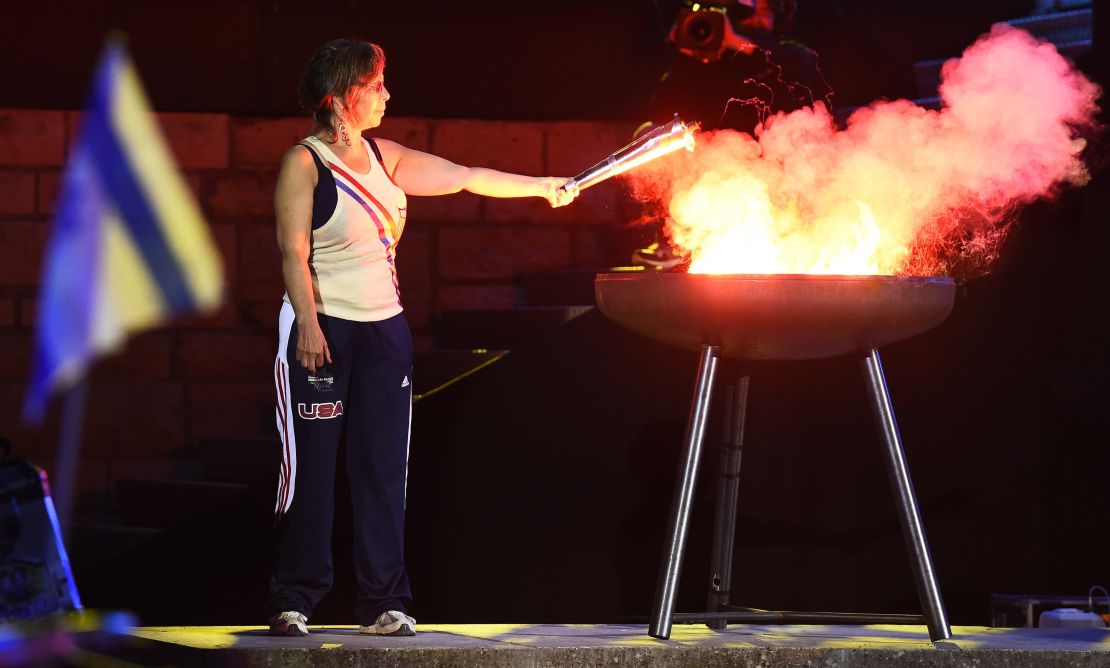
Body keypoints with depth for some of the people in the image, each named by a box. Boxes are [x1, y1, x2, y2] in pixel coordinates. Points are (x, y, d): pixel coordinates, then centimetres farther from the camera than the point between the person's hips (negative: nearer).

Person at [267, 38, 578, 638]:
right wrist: (308, 325, -22)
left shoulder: (383, 158, 12)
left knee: (384, 467, 4)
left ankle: (382, 602, 7)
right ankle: (293, 599, 2)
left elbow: (464, 176, 19)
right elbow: (293, 252, -12)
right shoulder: (304, 162, -7)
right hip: (321, 332, -6)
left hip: (384, 329, 6)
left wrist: (542, 186, 21)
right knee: (309, 467, -5)